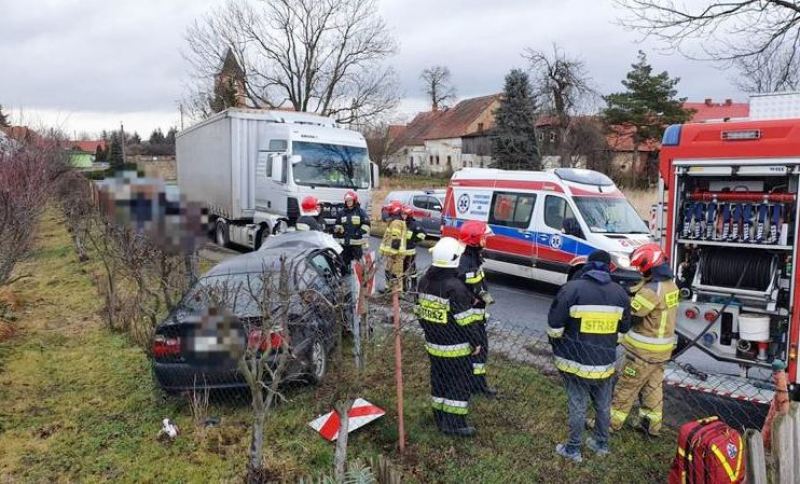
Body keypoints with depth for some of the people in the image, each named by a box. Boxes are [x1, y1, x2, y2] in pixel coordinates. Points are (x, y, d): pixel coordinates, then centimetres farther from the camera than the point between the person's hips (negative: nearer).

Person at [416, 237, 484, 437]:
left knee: (439, 380, 17)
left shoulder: (425, 281, 3)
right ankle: (454, 423, 10)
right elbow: (465, 320, -20)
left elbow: (420, 310, 12)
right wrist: (475, 341, -9)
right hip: (456, 347, -8)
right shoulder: (455, 287, -22)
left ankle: (441, 419, 28)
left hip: (433, 344, 8)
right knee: (458, 383, 4)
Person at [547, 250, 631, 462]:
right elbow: (623, 330, 10)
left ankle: (573, 450, 21)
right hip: (605, 363, 4)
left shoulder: (572, 288, -15)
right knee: (603, 405, 20)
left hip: (576, 362, -4)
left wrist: (557, 346, 9)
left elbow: (555, 327, -11)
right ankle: (602, 444, 37)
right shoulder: (620, 293, 0)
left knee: (578, 406, 8)